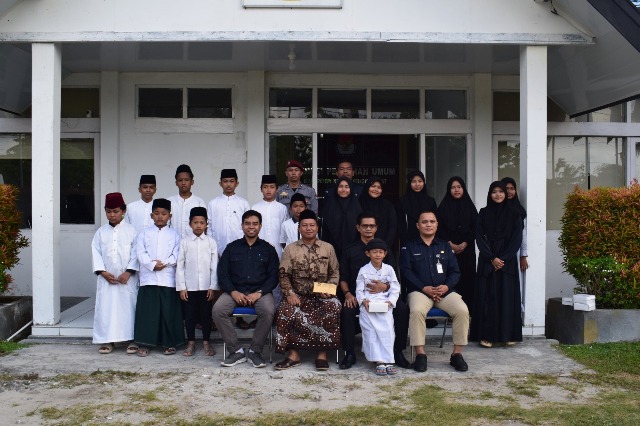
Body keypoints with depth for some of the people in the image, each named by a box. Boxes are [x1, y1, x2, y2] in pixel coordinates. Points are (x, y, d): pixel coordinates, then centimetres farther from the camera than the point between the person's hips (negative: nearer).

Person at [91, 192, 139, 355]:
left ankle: (132, 340, 8)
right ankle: (107, 340, 11)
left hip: (127, 277, -2)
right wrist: (103, 272, -7)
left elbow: (135, 254, -5)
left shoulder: (131, 231, -1)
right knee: (105, 308, 3)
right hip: (106, 278, 3)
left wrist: (129, 272, -13)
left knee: (128, 306, 0)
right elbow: (96, 253, 4)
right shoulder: (101, 232, 7)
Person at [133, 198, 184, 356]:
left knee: (169, 312, 2)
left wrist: (164, 263, -14)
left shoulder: (174, 234, 8)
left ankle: (170, 343, 13)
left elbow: (176, 255, 0)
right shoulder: (144, 233, 9)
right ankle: (144, 344, 9)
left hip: (168, 279, 0)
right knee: (147, 311, 1)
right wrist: (152, 264, -14)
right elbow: (140, 254, -1)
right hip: (148, 279, 0)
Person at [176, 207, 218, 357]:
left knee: (206, 315, 7)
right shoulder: (184, 242, 1)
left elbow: (214, 266, 1)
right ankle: (191, 343, 19)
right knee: (189, 315, 7)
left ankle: (206, 343, 20)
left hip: (206, 287, 0)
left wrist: (213, 287, -4)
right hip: (189, 287, 0)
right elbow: (180, 265, 0)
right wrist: (181, 287, -4)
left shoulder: (211, 242, 2)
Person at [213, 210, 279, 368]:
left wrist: (259, 293, -13)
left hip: (260, 292, -1)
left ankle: (255, 351, -13)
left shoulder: (268, 249, 11)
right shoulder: (232, 247, 13)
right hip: (235, 291, 1)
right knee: (218, 309, -28)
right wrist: (233, 292, -10)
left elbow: (273, 276, 4)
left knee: (268, 311, -33)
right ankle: (236, 351, -15)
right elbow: (222, 273, 7)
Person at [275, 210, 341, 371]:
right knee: (285, 311, -31)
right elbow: (284, 275, 3)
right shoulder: (290, 249, 8)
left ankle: (322, 354, -23)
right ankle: (293, 354, -19)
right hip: (298, 295, 0)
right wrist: (290, 294, -13)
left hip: (322, 296, 0)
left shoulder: (328, 248, 10)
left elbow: (335, 273, 10)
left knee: (333, 307, -32)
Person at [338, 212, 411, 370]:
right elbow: (343, 278, 10)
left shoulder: (386, 250, 13)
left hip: (383, 294, 1)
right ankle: (349, 354, -15)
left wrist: (384, 286, -16)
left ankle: (397, 352, -12)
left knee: (402, 309, -26)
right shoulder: (350, 250, 11)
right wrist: (347, 294, -10)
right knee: (346, 311, -32)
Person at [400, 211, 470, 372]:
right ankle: (420, 354, -25)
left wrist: (447, 286, -9)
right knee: (417, 310, -35)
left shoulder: (445, 246, 20)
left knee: (462, 310, -26)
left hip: (445, 291, 3)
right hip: (420, 291, -2)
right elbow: (406, 271, 0)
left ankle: (457, 354, -15)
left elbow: (455, 271, 12)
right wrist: (424, 288, -13)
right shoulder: (409, 247, 12)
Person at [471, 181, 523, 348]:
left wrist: (504, 259, -11)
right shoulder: (483, 213, 7)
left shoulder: (514, 214, 6)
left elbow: (517, 239, 0)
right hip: (487, 261, 0)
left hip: (508, 261, 0)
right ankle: (487, 335, -2)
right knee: (488, 296, -3)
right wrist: (492, 258, -11)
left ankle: (508, 334, 5)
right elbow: (480, 238, 0)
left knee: (507, 295, -1)